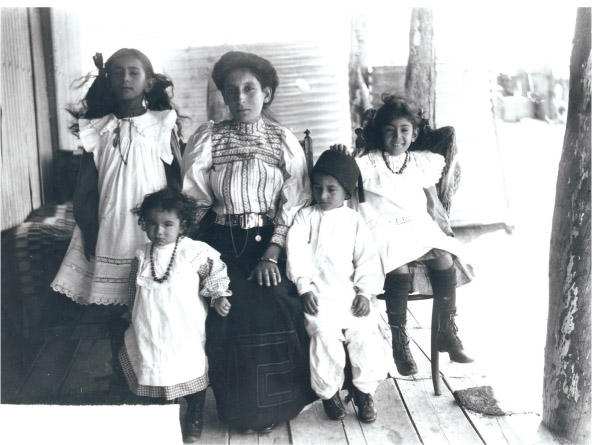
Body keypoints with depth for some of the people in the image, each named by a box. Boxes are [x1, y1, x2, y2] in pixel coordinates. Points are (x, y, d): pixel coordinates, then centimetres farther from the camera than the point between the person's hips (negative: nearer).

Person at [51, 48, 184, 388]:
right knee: (117, 311, 10)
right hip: (112, 235, 2)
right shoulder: (97, 130, 3)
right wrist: (90, 237, -4)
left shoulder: (163, 125, -1)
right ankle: (120, 376, 28)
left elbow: (179, 181, 0)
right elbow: (84, 192, 3)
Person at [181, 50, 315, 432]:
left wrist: (272, 254, -12)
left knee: (279, 307, -18)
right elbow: (193, 200, 1)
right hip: (223, 242, 0)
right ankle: (243, 408, 7)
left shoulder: (285, 142, 3)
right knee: (233, 311, -17)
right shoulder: (207, 140, 3)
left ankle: (277, 403, 8)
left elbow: (294, 204, -2)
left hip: (271, 242, 0)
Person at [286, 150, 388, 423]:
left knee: (365, 333, -14)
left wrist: (366, 292, -6)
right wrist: (304, 287, -10)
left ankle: (364, 390, 10)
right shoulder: (305, 216, 8)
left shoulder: (355, 221, 9)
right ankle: (329, 391, 3)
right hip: (318, 294, -1)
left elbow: (367, 259, 5)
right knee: (325, 333, -21)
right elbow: (296, 252, -2)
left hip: (350, 293, 1)